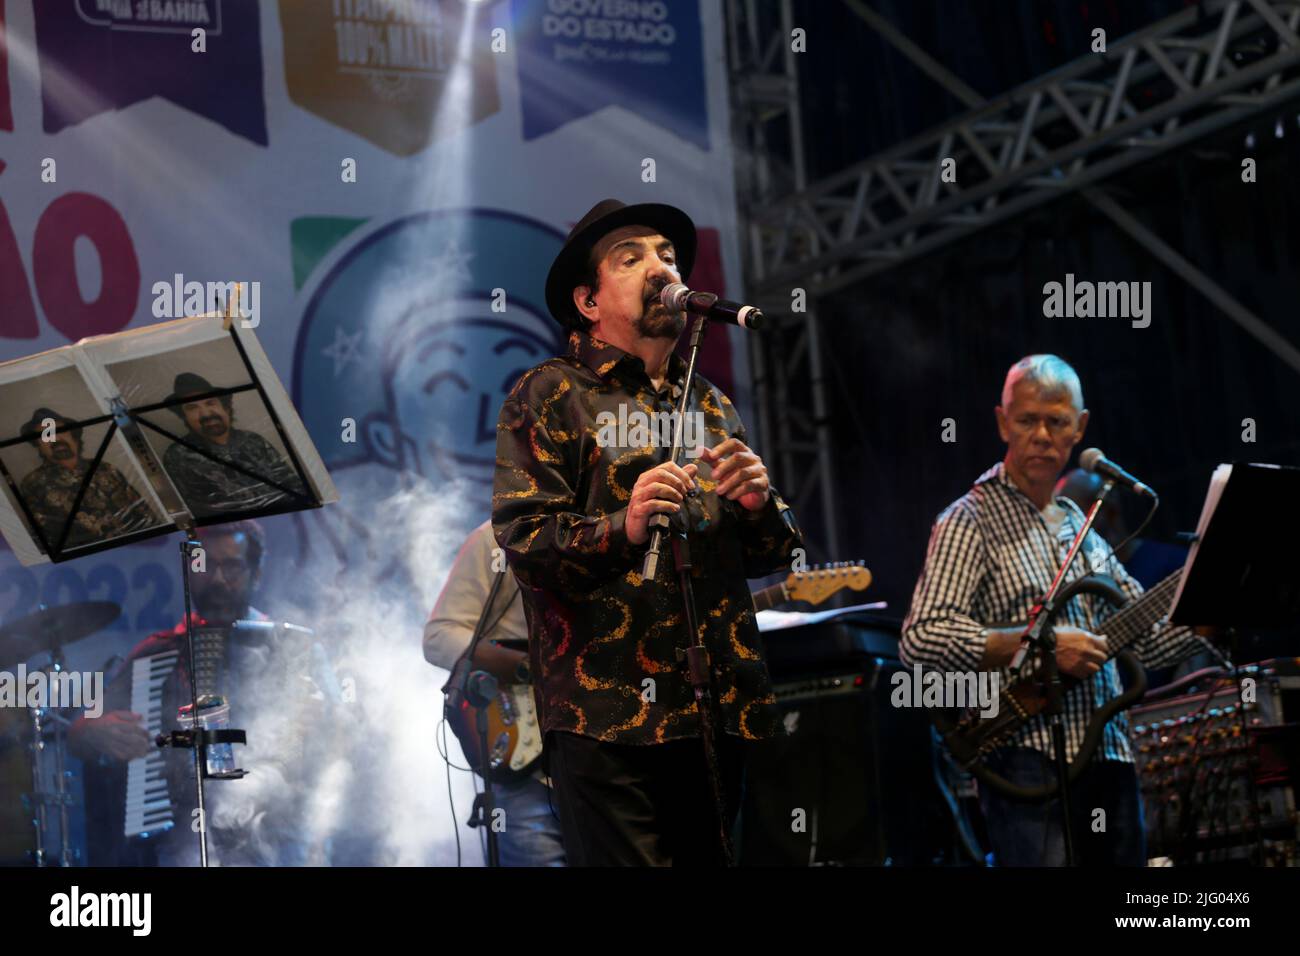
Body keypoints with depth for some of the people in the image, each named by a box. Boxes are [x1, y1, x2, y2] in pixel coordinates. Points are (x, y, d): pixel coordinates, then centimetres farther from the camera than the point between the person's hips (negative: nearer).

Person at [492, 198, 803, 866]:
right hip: (607, 712, -6)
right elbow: (521, 539, -8)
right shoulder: (550, 395, 3)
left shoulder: (712, 406, 21)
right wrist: (621, 530, -25)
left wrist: (759, 507, -1)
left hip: (717, 708, 6)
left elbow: (769, 558, 21)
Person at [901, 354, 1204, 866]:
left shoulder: (1078, 526, 20)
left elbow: (1149, 638, 20)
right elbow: (922, 640, -17)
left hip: (1109, 760, 7)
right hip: (1030, 762, -7)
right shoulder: (971, 521, -4)